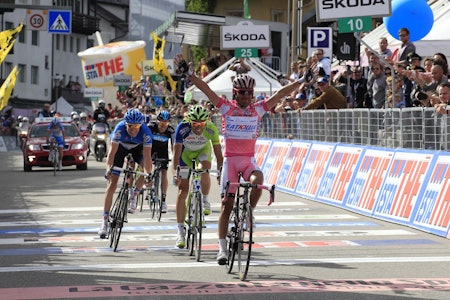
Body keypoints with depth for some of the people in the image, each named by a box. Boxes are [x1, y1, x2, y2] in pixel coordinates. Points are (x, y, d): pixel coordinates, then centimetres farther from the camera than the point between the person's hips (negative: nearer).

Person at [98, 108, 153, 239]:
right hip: (120, 147, -2)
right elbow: (112, 152, -38)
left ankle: (133, 197, -5)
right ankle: (105, 221, -9)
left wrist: (148, 174, -44)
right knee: (112, 184, -11)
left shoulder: (145, 131, -34)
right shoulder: (120, 128, -36)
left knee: (146, 167, -27)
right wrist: (109, 169, -50)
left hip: (137, 148, 2)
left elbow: (147, 156, -34)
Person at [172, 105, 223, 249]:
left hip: (203, 150, 1)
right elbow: (176, 153, -35)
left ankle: (205, 200, -2)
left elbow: (218, 154, -26)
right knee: (183, 191, -9)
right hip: (186, 152, 0)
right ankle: (181, 231, -5)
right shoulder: (182, 128, -35)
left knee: (204, 170, -33)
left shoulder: (211, 129, -32)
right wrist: (176, 173, -43)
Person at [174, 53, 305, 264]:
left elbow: (280, 94, 0)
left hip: (249, 159, 1)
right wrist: (187, 73, -15)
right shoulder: (226, 108, 0)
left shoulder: (258, 109, 4)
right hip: (230, 159, -1)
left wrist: (301, 81, -7)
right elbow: (205, 89, -7)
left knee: (258, 181, -32)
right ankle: (222, 247, 1)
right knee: (227, 203, -4)